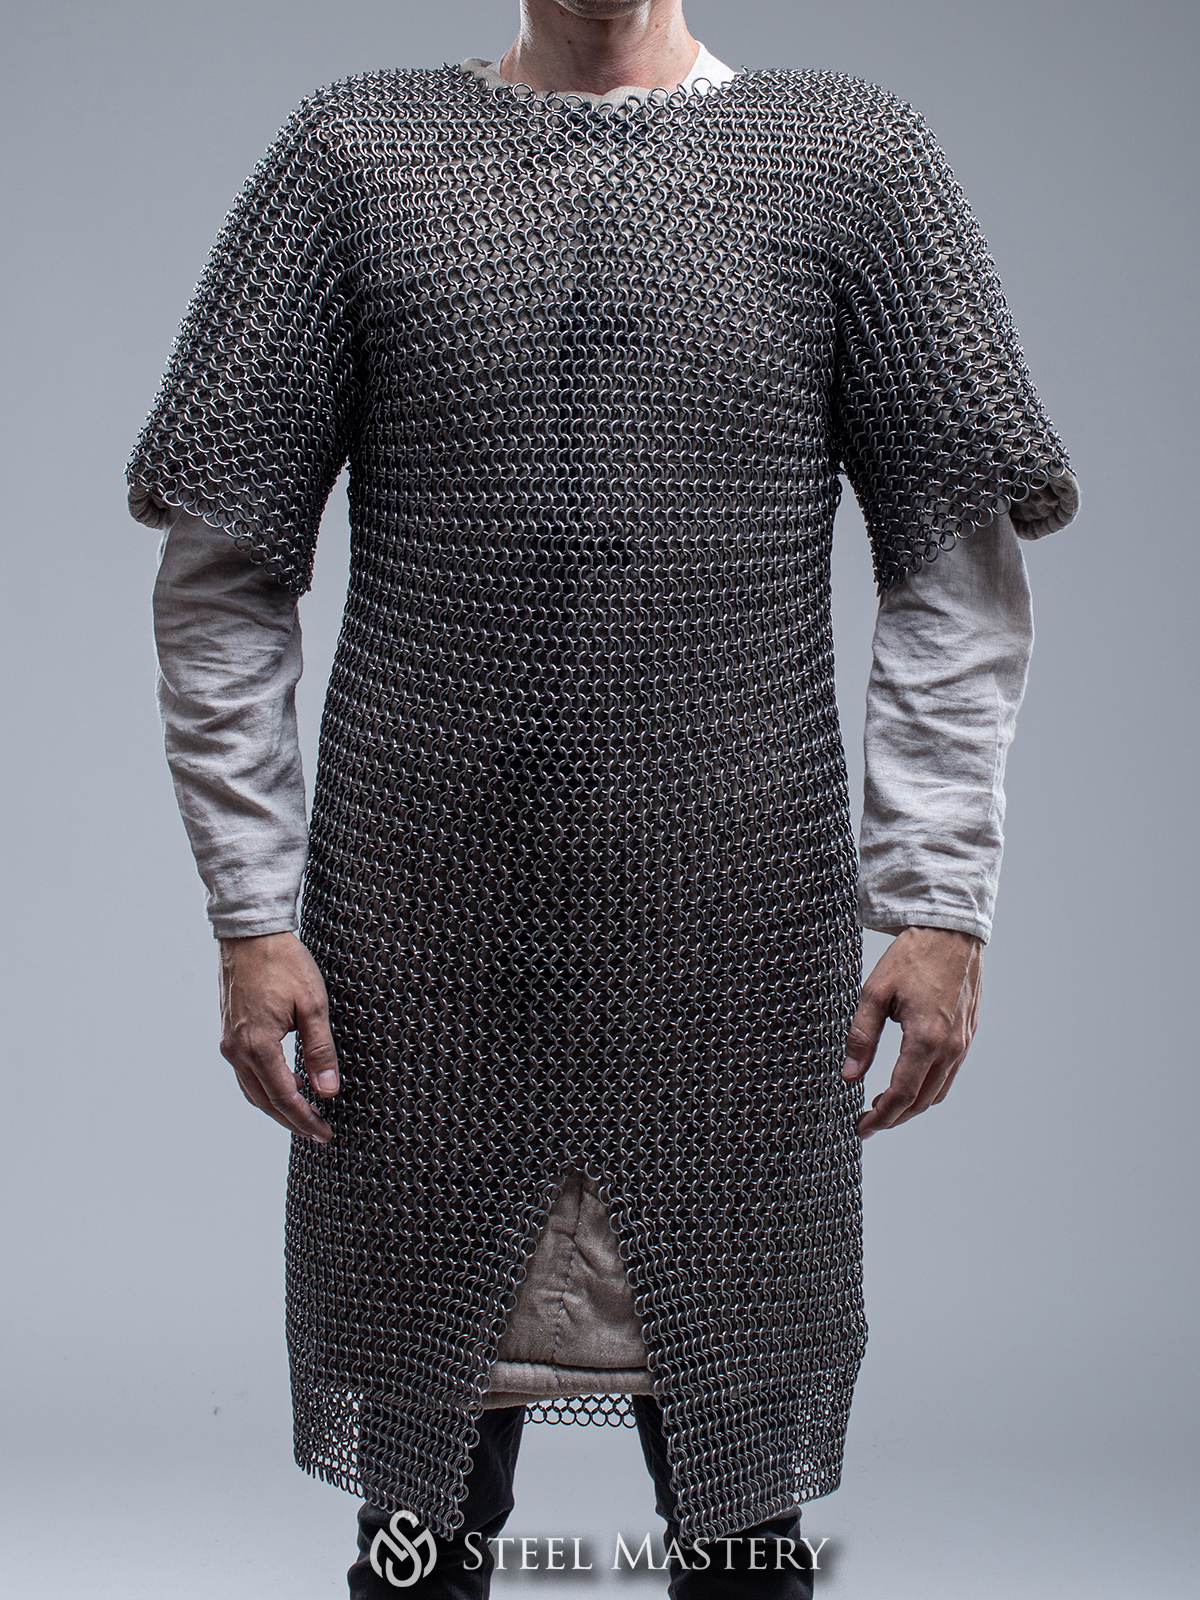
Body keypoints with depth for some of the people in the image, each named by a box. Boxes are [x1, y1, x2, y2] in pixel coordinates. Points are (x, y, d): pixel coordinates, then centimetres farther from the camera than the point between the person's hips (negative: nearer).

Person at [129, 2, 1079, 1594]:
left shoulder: (851, 153, 5)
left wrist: (940, 901, -5)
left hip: (738, 947, 0)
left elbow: (961, 561, 4)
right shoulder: (354, 152, 6)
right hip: (425, 945, 0)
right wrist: (251, 912, -2)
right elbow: (225, 568, 5)